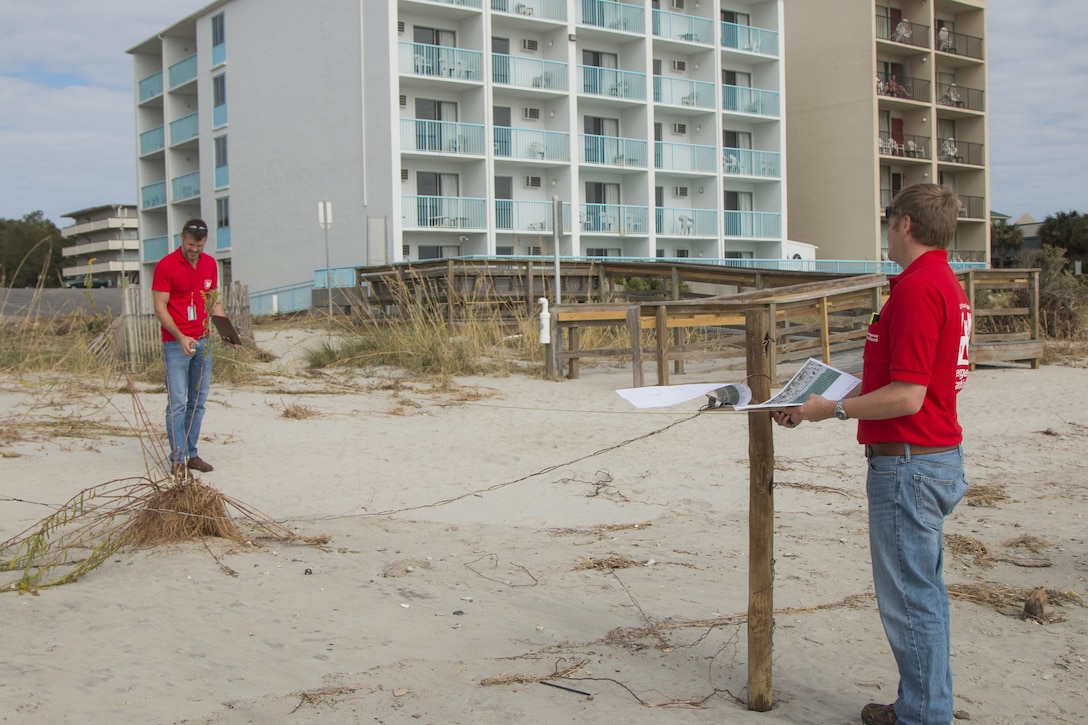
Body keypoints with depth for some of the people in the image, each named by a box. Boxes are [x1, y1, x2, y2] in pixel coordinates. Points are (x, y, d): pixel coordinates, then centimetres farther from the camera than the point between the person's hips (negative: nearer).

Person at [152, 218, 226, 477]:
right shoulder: (166, 266, -9)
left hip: (202, 341, 6)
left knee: (199, 401, 7)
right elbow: (160, 308, -10)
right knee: (177, 402, -6)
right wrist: (180, 337, -21)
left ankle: (191, 454, 15)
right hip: (175, 343, -6)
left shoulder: (210, 264, 9)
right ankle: (178, 459, -3)